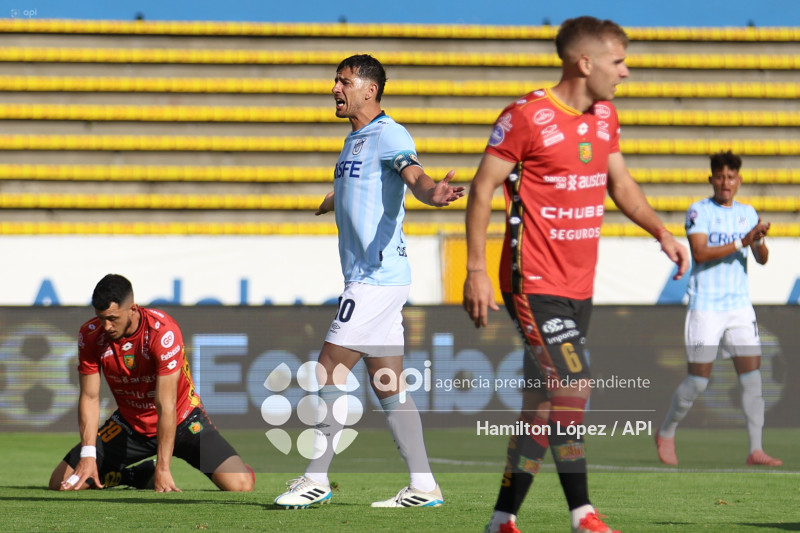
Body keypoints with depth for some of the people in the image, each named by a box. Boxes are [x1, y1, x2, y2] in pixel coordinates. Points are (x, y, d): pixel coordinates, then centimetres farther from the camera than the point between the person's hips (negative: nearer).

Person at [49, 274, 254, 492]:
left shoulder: (163, 331, -28)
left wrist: (162, 468, -30)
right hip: (128, 423, 4)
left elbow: (166, 405, -29)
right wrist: (88, 456, -22)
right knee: (61, 483, -8)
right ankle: (140, 475, 13)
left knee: (240, 484, -23)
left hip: (181, 420, -4)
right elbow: (89, 397, -9)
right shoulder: (90, 335, -14)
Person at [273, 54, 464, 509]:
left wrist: (433, 191, -52)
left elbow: (414, 175, -29)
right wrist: (328, 203, 59)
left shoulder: (388, 135, -11)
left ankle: (317, 479, -1)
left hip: (378, 277, -10)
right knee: (387, 386, 8)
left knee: (330, 371, -7)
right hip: (368, 276, 10)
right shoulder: (355, 139, 18)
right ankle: (423, 485, 9)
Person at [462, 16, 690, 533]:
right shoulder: (526, 117, -13)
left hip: (579, 285, 8)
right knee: (572, 384, -16)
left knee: (545, 400, 9)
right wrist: (476, 271, -11)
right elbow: (482, 189, -8)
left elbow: (621, 183, 23)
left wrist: (661, 231, 7)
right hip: (534, 280, -8)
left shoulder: (605, 117, 10)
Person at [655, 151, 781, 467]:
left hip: (740, 306, 4)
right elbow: (700, 252, -17)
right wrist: (740, 242, -22)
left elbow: (762, 260, 5)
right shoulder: (699, 211, -3)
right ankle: (666, 434, 19)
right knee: (698, 380, -2)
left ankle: (756, 450, -5)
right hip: (705, 306, -4)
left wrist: (759, 241, -16)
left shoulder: (747, 213, 11)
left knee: (752, 376, -5)